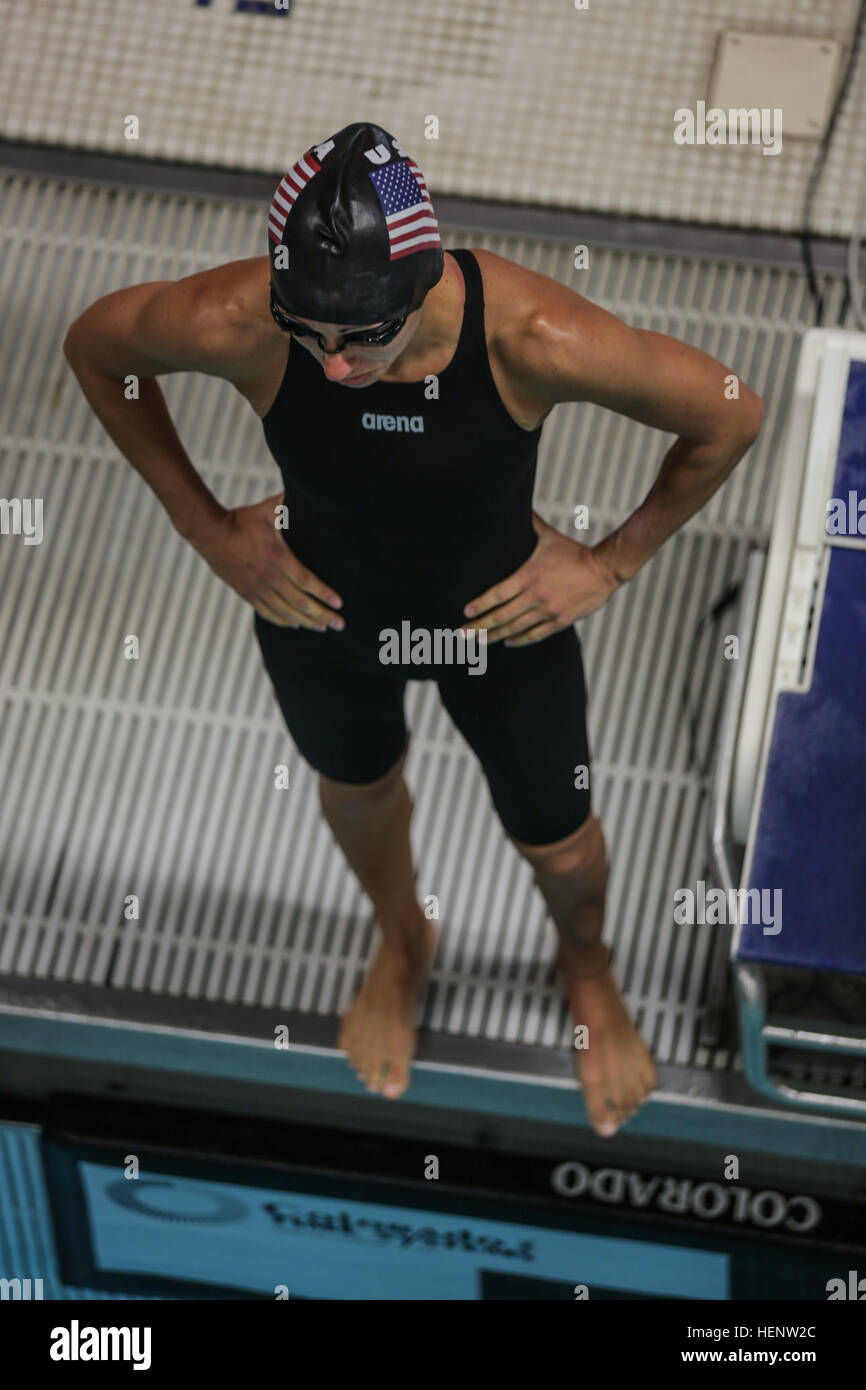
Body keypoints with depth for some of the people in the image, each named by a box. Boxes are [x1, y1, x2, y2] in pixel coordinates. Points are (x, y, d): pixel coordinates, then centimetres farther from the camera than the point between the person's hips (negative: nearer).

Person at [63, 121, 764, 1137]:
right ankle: (402, 943, 67)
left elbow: (729, 414, -23)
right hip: (319, 610, 1)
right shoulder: (236, 325, -35)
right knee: (357, 789, 30)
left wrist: (614, 562, -14)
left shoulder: (533, 337, -39)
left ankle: (586, 967, 60)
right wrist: (207, 527, -9)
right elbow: (94, 344, -12)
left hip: (502, 620, -1)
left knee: (557, 842, 21)